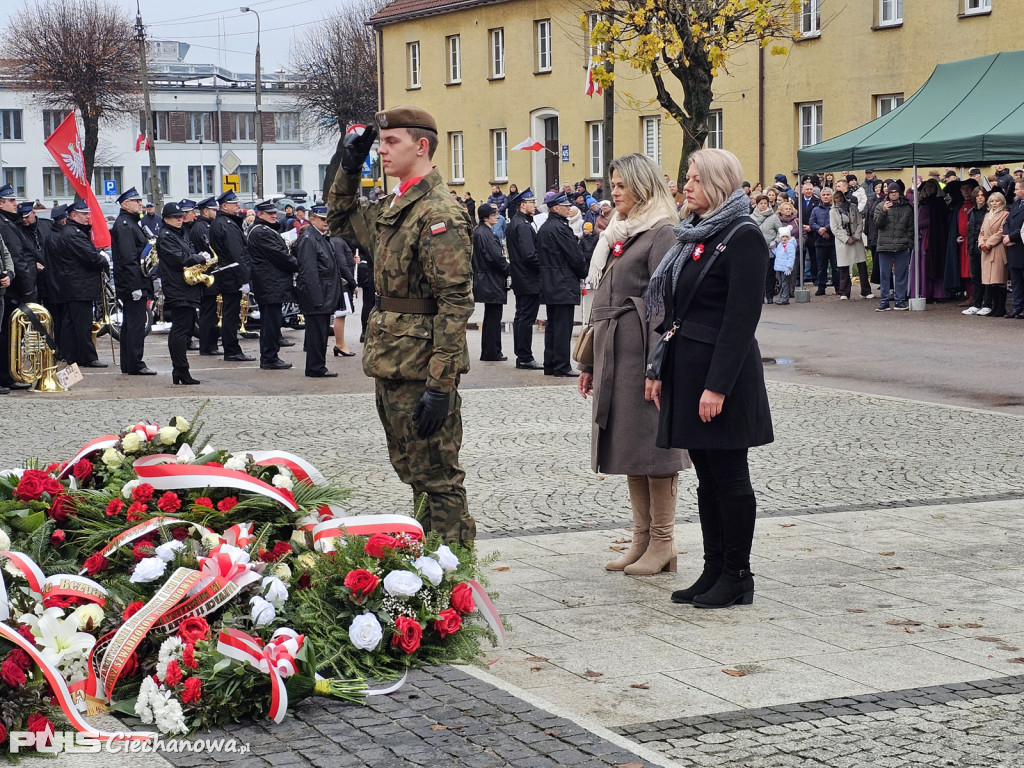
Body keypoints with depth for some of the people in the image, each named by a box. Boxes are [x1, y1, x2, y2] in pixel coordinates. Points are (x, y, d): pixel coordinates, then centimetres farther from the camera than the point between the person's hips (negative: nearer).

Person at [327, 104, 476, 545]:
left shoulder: (438, 214, -16)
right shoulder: (392, 208, 13)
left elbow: (455, 303, -20)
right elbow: (341, 221, 35)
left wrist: (440, 385, -24)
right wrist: (349, 168, 17)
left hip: (420, 367, -10)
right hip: (390, 361, 10)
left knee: (435, 476, -5)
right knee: (412, 470, 16)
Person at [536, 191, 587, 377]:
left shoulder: (544, 228, 14)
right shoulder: (560, 228, -15)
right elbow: (575, 256, -14)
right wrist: (583, 273, 2)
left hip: (548, 284, 10)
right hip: (564, 283, -9)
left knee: (552, 324, 12)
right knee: (563, 325, -7)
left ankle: (550, 365, 15)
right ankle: (562, 366, -7)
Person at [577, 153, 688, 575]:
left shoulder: (662, 233, -8)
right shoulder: (617, 234, 18)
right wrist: (590, 362, 18)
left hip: (642, 352, -9)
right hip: (612, 353, 9)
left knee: (653, 445, -4)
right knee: (627, 445, 11)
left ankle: (662, 544, 3)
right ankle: (642, 538, 18)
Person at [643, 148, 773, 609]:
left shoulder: (743, 237, -12)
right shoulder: (694, 236, 15)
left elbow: (742, 318, -17)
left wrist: (718, 385, -21)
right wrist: (659, 369, 13)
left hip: (722, 372, -9)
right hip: (686, 370, 9)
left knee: (729, 476, -1)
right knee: (707, 476, 12)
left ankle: (737, 577, 7)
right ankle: (714, 571, 18)